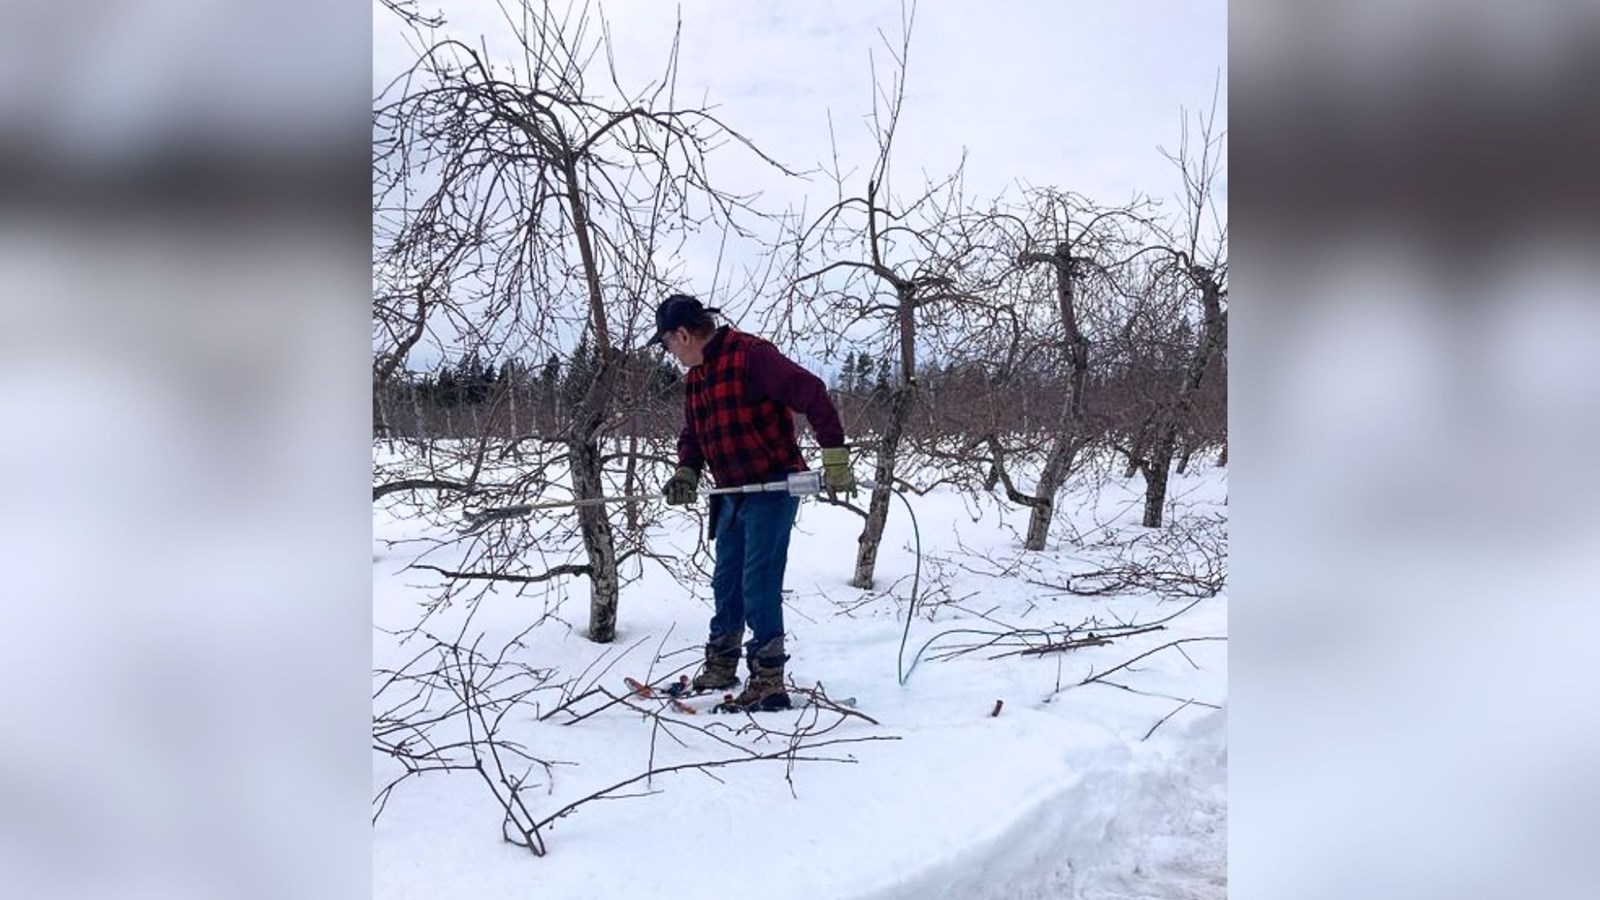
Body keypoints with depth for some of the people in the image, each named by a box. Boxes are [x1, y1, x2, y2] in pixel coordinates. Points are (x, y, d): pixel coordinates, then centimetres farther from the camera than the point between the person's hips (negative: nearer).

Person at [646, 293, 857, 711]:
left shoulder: (750, 355, -17)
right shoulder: (695, 377, 12)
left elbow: (812, 394, -24)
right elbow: (692, 435, 20)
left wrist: (834, 458, -28)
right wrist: (686, 472, 0)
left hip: (772, 488, -9)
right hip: (733, 495, 9)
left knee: (759, 586, -9)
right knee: (726, 583, 17)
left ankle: (768, 680, 1)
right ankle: (721, 665, 32)